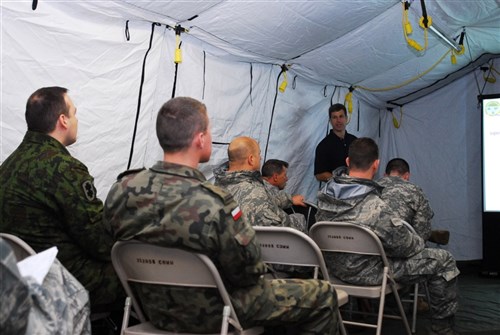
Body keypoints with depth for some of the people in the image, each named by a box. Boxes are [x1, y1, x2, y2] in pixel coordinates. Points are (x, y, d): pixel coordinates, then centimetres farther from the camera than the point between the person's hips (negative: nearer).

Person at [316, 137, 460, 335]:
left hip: (335, 267, 7)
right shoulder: (375, 207, -31)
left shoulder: (325, 195, -9)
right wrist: (420, 242, 4)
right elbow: (406, 245, -21)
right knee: (443, 260, 4)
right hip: (366, 273, -7)